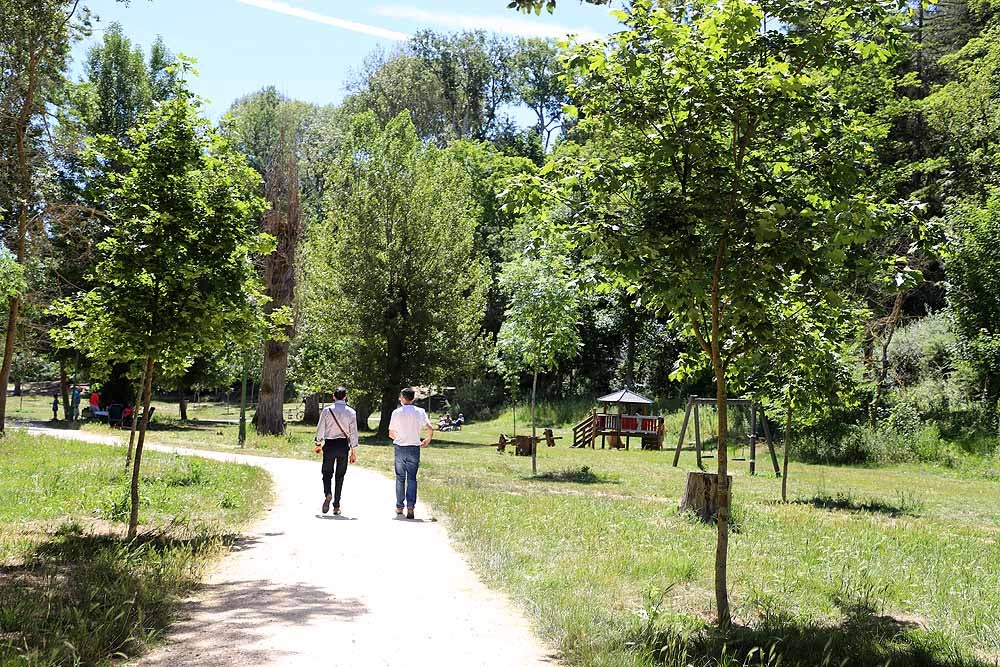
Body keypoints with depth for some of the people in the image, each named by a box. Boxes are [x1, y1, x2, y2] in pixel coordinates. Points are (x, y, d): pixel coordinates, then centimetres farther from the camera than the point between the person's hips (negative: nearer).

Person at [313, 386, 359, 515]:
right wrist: (354, 451, 3)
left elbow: (320, 429, 2)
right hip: (343, 445, 1)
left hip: (329, 445, -1)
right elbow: (353, 433, -2)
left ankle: (327, 494, -18)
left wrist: (318, 444, 17)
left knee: (327, 472, 11)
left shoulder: (327, 411, -3)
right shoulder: (351, 412, -2)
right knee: (340, 476, 9)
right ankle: (336, 506, 9)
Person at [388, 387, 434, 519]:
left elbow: (391, 434, 2)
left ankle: (399, 507, 16)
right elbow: (430, 429, -10)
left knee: (400, 478, 11)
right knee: (412, 479, 5)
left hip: (400, 448, 0)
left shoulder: (396, 412, -3)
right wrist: (427, 440, 10)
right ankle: (410, 506, -10)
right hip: (414, 448, 0)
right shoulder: (420, 412, -2)